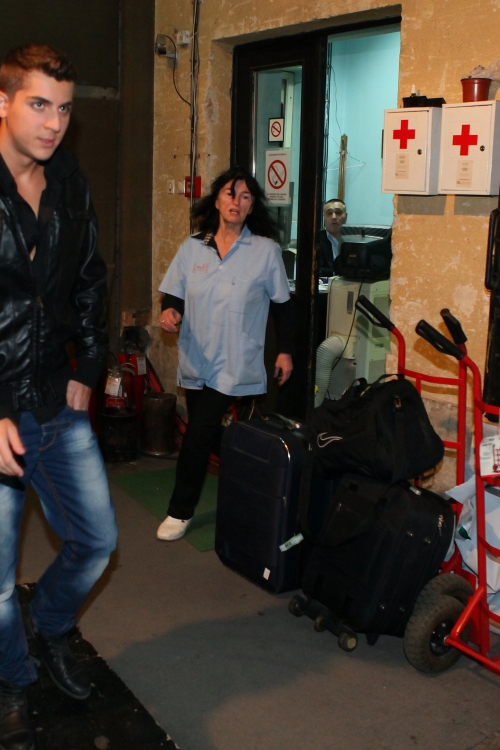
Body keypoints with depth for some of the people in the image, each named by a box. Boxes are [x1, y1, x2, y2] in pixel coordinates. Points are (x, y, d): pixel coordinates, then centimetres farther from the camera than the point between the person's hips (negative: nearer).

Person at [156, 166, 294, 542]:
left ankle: (180, 511, 6)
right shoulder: (193, 247, 4)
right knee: (204, 436, 12)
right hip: (195, 360, 4)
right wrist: (170, 311, -15)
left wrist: (286, 350, 3)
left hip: (233, 365, -4)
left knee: (198, 436, -8)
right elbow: (174, 295, 8)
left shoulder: (266, 250, -4)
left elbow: (282, 304, 3)